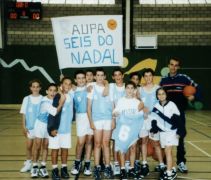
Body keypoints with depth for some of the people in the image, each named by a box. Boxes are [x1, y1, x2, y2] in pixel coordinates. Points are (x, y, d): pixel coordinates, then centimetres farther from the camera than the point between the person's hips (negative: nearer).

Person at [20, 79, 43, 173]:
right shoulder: (26, 99, 0)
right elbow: (24, 114, 2)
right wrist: (24, 126, -2)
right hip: (29, 127, 2)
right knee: (29, 146, 10)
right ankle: (28, 164, 24)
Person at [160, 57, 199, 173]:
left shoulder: (184, 78, -3)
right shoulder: (163, 80, 5)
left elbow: (197, 88, 1)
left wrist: (194, 96, -17)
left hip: (179, 113, -2)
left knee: (180, 138, 3)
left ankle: (181, 162, 14)